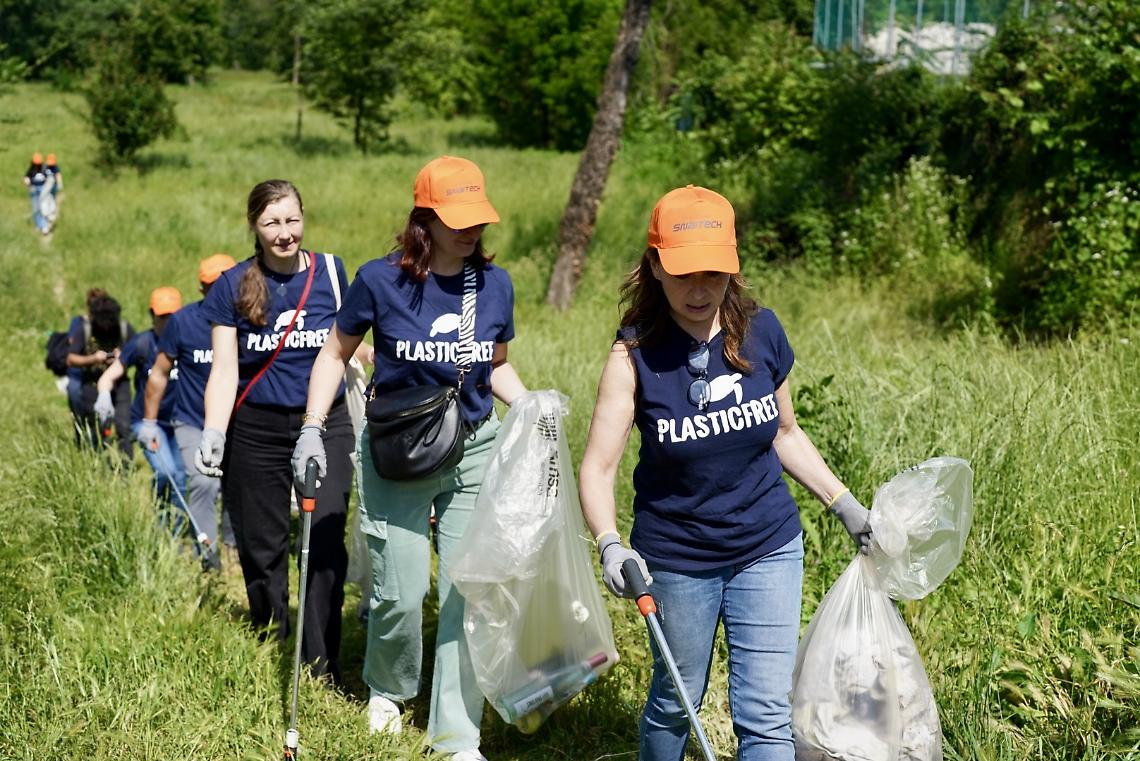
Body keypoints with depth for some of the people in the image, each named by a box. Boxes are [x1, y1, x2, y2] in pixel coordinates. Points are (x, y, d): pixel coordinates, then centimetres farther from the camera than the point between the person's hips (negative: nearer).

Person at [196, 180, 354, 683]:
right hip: (256, 432, 0)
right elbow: (224, 369, -4)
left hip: (325, 425, 0)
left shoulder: (330, 272, 2)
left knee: (325, 544, -11)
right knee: (262, 549, 7)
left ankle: (322, 668, -3)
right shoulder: (233, 286, -1)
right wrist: (213, 434, -17)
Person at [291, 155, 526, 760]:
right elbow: (335, 353, 3)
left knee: (468, 594, 0)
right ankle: (387, 688, 35)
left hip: (475, 451, 2)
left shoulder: (495, 285, -1)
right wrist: (312, 430, -5)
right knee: (401, 593, 1)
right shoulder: (381, 280, -10)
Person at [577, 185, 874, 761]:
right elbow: (598, 467, -19)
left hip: (768, 547, 2)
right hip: (676, 558, -2)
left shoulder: (761, 332, -7)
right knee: (676, 702, 16)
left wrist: (844, 504, 6)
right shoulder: (636, 353, -16)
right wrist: (610, 544, -35)